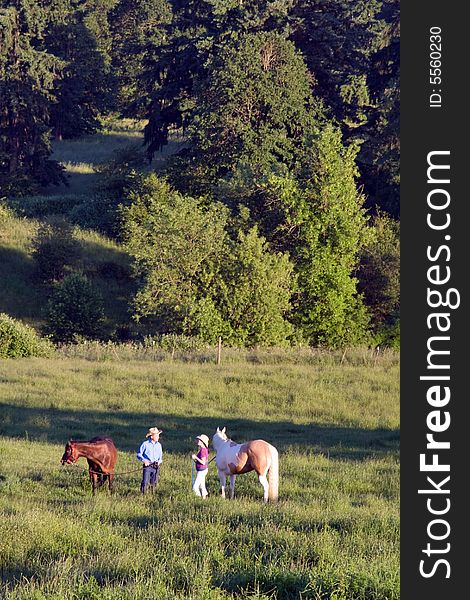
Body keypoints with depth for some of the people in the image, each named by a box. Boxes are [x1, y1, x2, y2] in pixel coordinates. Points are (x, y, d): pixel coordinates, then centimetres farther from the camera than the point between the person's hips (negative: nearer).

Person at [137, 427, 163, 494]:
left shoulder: (159, 445, 9)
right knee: (145, 482, -8)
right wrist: (144, 460, -17)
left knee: (154, 483, 9)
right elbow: (139, 454, -1)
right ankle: (142, 494, 0)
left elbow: (160, 456, 18)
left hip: (156, 466, 4)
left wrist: (159, 461, -4)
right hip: (147, 466, -4)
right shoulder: (145, 444, -4)